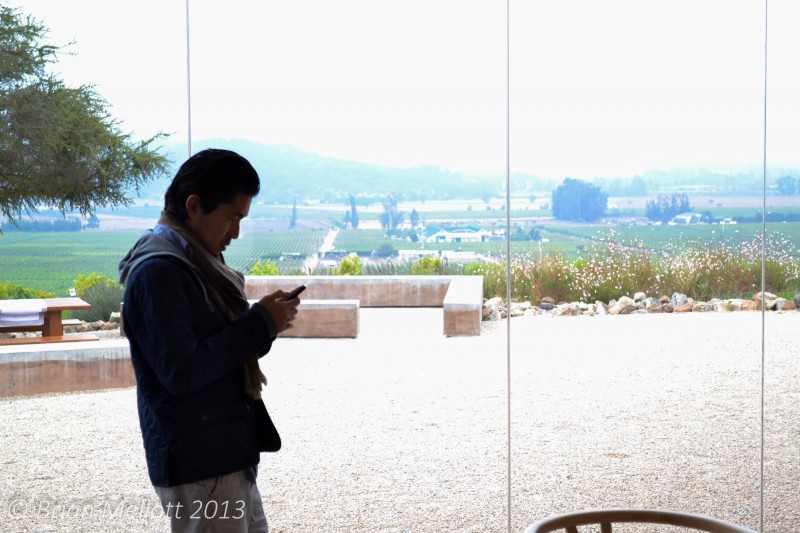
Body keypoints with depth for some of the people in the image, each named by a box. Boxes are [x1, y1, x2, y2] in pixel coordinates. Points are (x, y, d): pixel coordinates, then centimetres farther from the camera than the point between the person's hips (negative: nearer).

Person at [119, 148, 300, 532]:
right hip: (198, 468, -9)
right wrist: (260, 324, -18)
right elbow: (181, 372, -24)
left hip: (231, 457, 10)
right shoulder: (157, 271, -18)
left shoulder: (195, 261, 12)